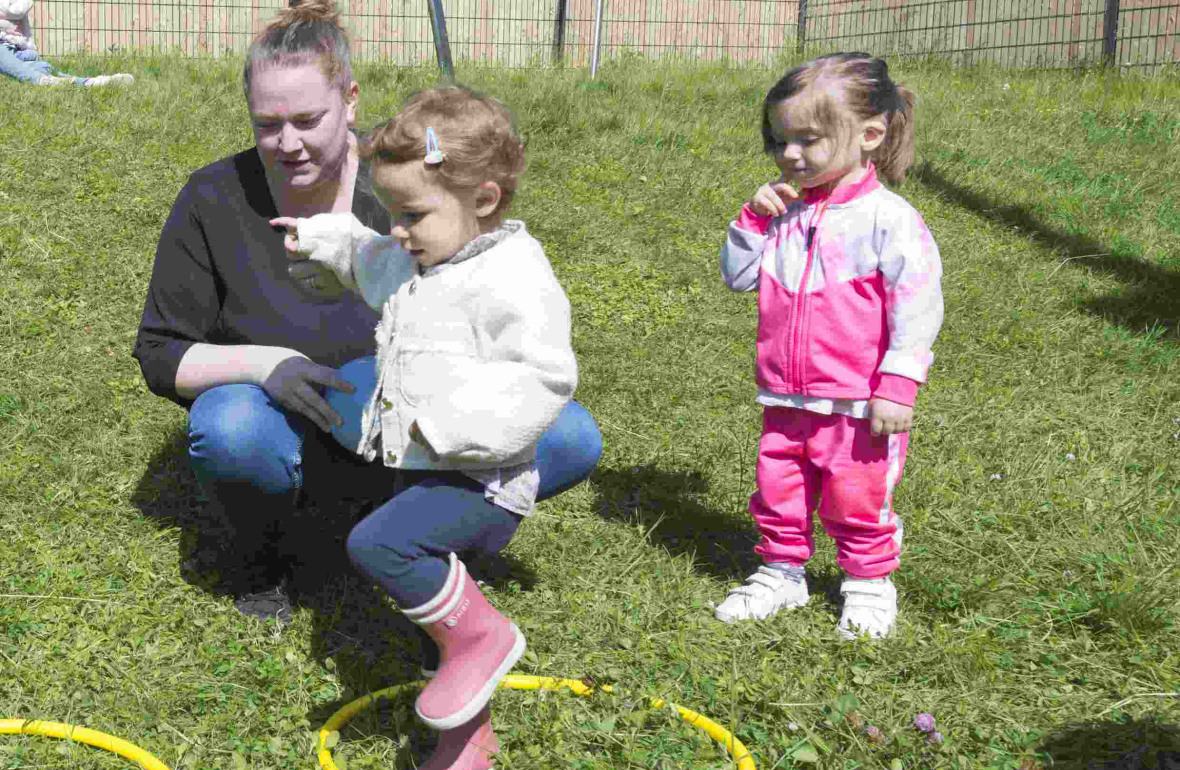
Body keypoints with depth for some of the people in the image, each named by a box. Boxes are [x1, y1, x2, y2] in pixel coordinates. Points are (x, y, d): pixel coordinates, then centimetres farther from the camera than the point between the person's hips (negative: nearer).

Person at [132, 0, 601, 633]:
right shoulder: (215, 200, -10)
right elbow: (161, 355, -6)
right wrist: (265, 363, -27)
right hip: (288, 435, -1)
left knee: (571, 439, -21)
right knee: (231, 427, -39)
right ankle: (259, 554, -3)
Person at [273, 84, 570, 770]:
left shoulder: (513, 277, -18)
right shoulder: (417, 262, 11)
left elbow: (543, 378, -26)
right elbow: (372, 262, 36)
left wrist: (450, 423, -29)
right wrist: (321, 241, 47)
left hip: (479, 481, -9)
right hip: (428, 473, 9)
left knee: (377, 544, -30)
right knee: (440, 608, 17)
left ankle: (483, 635, -9)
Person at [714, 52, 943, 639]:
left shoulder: (887, 218, -13)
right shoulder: (784, 214, 5)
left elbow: (917, 306, -15)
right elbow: (738, 276, 11)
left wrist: (897, 386, -19)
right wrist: (754, 218, -4)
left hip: (858, 407, -6)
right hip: (786, 399, 6)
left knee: (857, 501, 8)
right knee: (778, 493, 15)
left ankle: (868, 583, 28)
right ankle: (781, 571, 34)